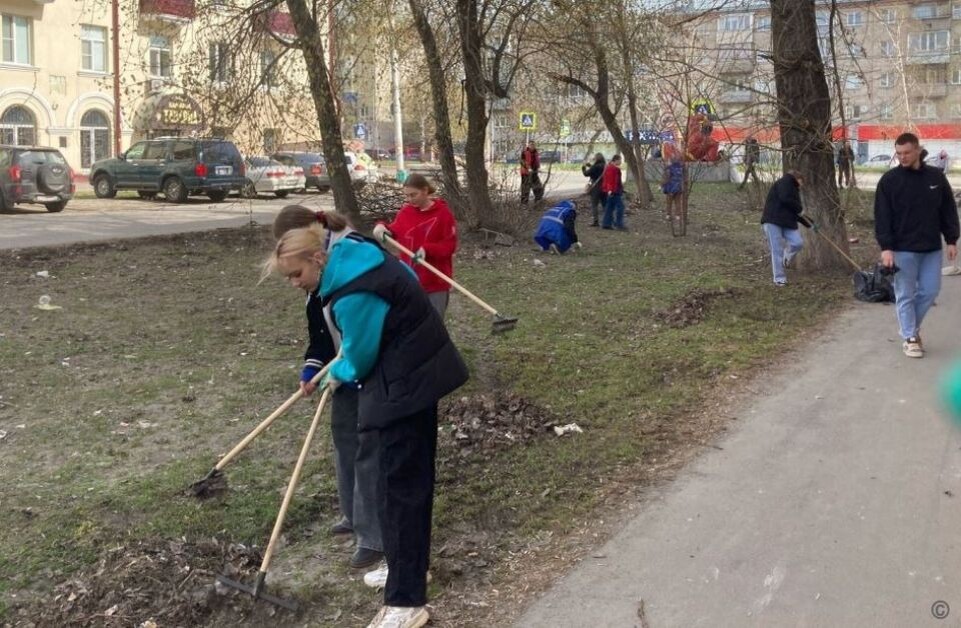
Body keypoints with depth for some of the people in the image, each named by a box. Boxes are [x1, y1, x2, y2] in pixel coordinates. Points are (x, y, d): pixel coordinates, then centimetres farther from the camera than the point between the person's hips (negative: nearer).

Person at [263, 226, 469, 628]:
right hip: (418, 373, 11)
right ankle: (408, 566, 35)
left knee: (399, 484, -8)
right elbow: (407, 278, 19)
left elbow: (360, 359, -15)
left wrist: (338, 375, 9)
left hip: (406, 386, -11)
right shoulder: (354, 256, 3)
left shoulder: (353, 295, -27)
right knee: (411, 477, 20)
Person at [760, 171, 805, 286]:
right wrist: (799, 208, -2)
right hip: (773, 221, -8)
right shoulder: (785, 182, -1)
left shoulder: (794, 189, 27)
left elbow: (796, 212, 27)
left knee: (798, 243, -12)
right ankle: (779, 278, -4)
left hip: (787, 222, 8)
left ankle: (783, 262, 11)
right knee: (777, 250, -8)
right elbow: (785, 199, -19)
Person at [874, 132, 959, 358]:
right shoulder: (889, 180, -6)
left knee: (930, 290, 7)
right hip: (903, 249, -3)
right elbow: (882, 216, -8)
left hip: (932, 248, 3)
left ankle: (911, 326, 28)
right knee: (905, 295, 1)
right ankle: (910, 337, 10)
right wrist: (886, 247, -15)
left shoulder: (936, 177, 4)